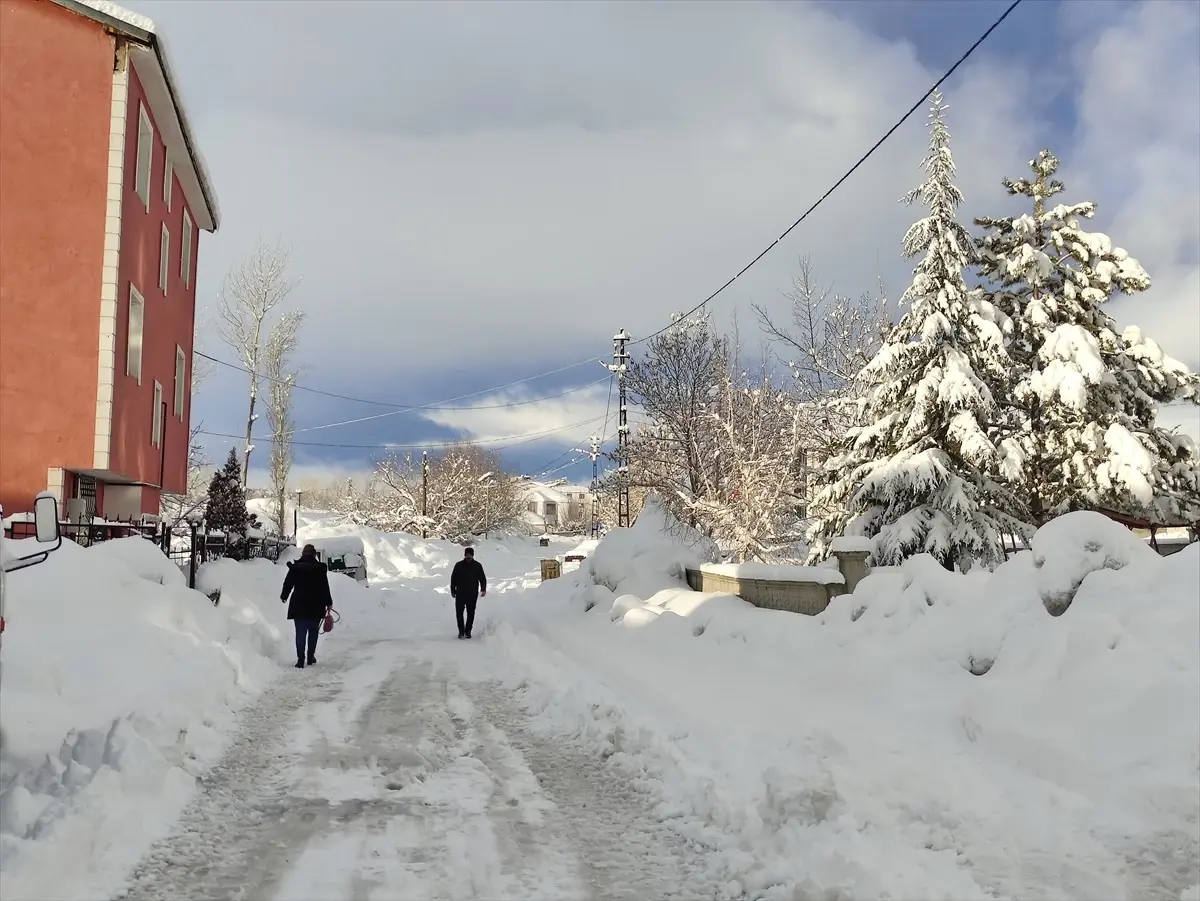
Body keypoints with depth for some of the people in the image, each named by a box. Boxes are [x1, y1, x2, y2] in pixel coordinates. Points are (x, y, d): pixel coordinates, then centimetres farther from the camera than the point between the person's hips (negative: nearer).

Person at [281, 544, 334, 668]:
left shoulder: (295, 567, -2)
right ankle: (311, 657, 16)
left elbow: (288, 583, 6)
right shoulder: (320, 568, -5)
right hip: (315, 606, 0)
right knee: (313, 632, 14)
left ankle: (300, 659, -3)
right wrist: (328, 603, 6)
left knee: (300, 632, 3)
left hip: (298, 605, 1)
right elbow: (325, 587, -4)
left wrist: (284, 596, 24)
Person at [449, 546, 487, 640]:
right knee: (459, 612, -4)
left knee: (471, 613, 5)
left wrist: (483, 590, -9)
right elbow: (453, 578, 7)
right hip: (460, 594, 0)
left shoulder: (477, 566, 2)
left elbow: (482, 578, 3)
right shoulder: (459, 565, 1)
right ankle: (461, 631, 7)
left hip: (473, 594, 0)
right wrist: (453, 591, 6)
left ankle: (468, 631, 16)